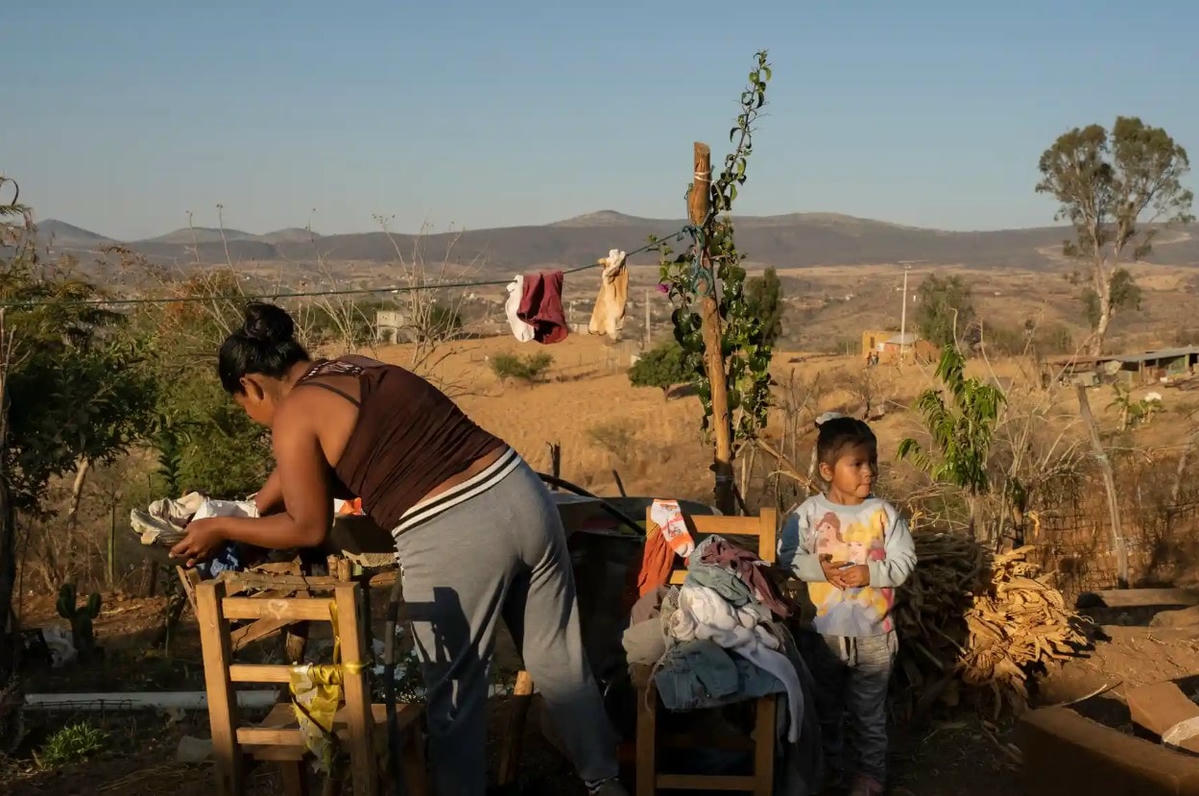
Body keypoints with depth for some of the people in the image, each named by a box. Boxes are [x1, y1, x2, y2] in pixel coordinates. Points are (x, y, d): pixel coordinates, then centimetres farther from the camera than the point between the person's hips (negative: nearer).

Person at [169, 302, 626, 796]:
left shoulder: (293, 416, -2)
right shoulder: (358, 367, 21)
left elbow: (309, 529, 4)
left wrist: (221, 529, 16)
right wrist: (247, 513, 38)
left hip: (452, 541, -8)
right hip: (522, 495, 8)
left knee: (454, 694, 13)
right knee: (559, 662, 20)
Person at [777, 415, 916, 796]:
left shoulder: (884, 513, -9)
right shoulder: (809, 512, -10)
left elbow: (904, 561, -8)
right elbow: (787, 555, -6)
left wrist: (871, 573, -23)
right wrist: (818, 567, -21)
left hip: (873, 631, -1)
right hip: (823, 629, 1)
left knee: (868, 710, 14)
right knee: (825, 706, 19)